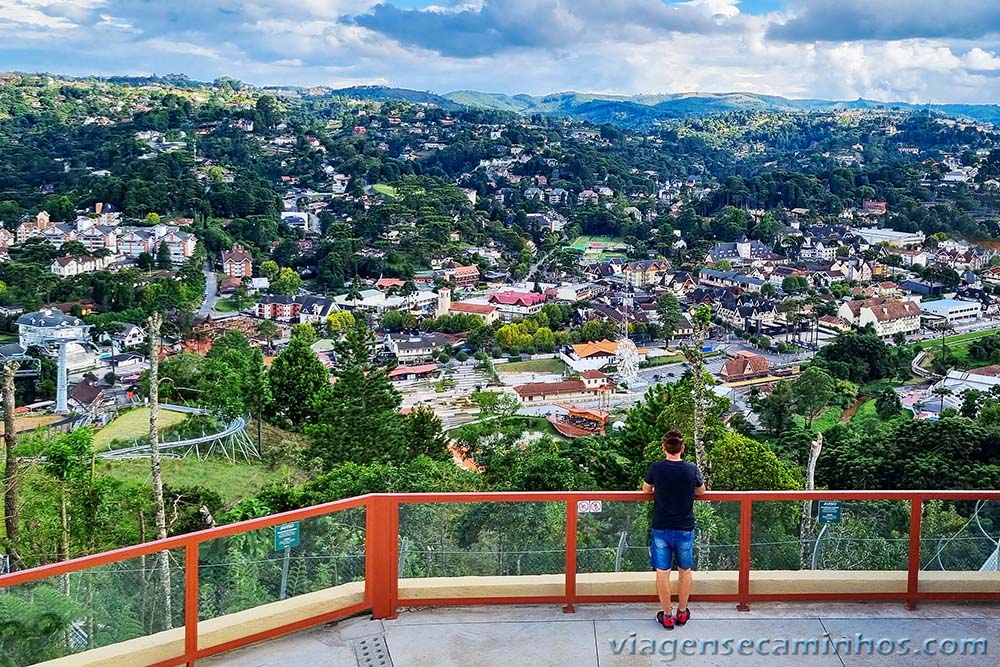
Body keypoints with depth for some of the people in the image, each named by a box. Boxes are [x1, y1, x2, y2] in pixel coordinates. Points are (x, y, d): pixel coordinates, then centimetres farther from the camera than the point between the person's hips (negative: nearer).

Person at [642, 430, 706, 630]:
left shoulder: (656, 468, -11)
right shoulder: (692, 469, -10)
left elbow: (646, 490, 8)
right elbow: (701, 491, 10)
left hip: (661, 529, -1)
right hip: (685, 529, 1)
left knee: (663, 572, 8)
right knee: (685, 571, 17)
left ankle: (667, 616, 13)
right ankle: (682, 612, 26)